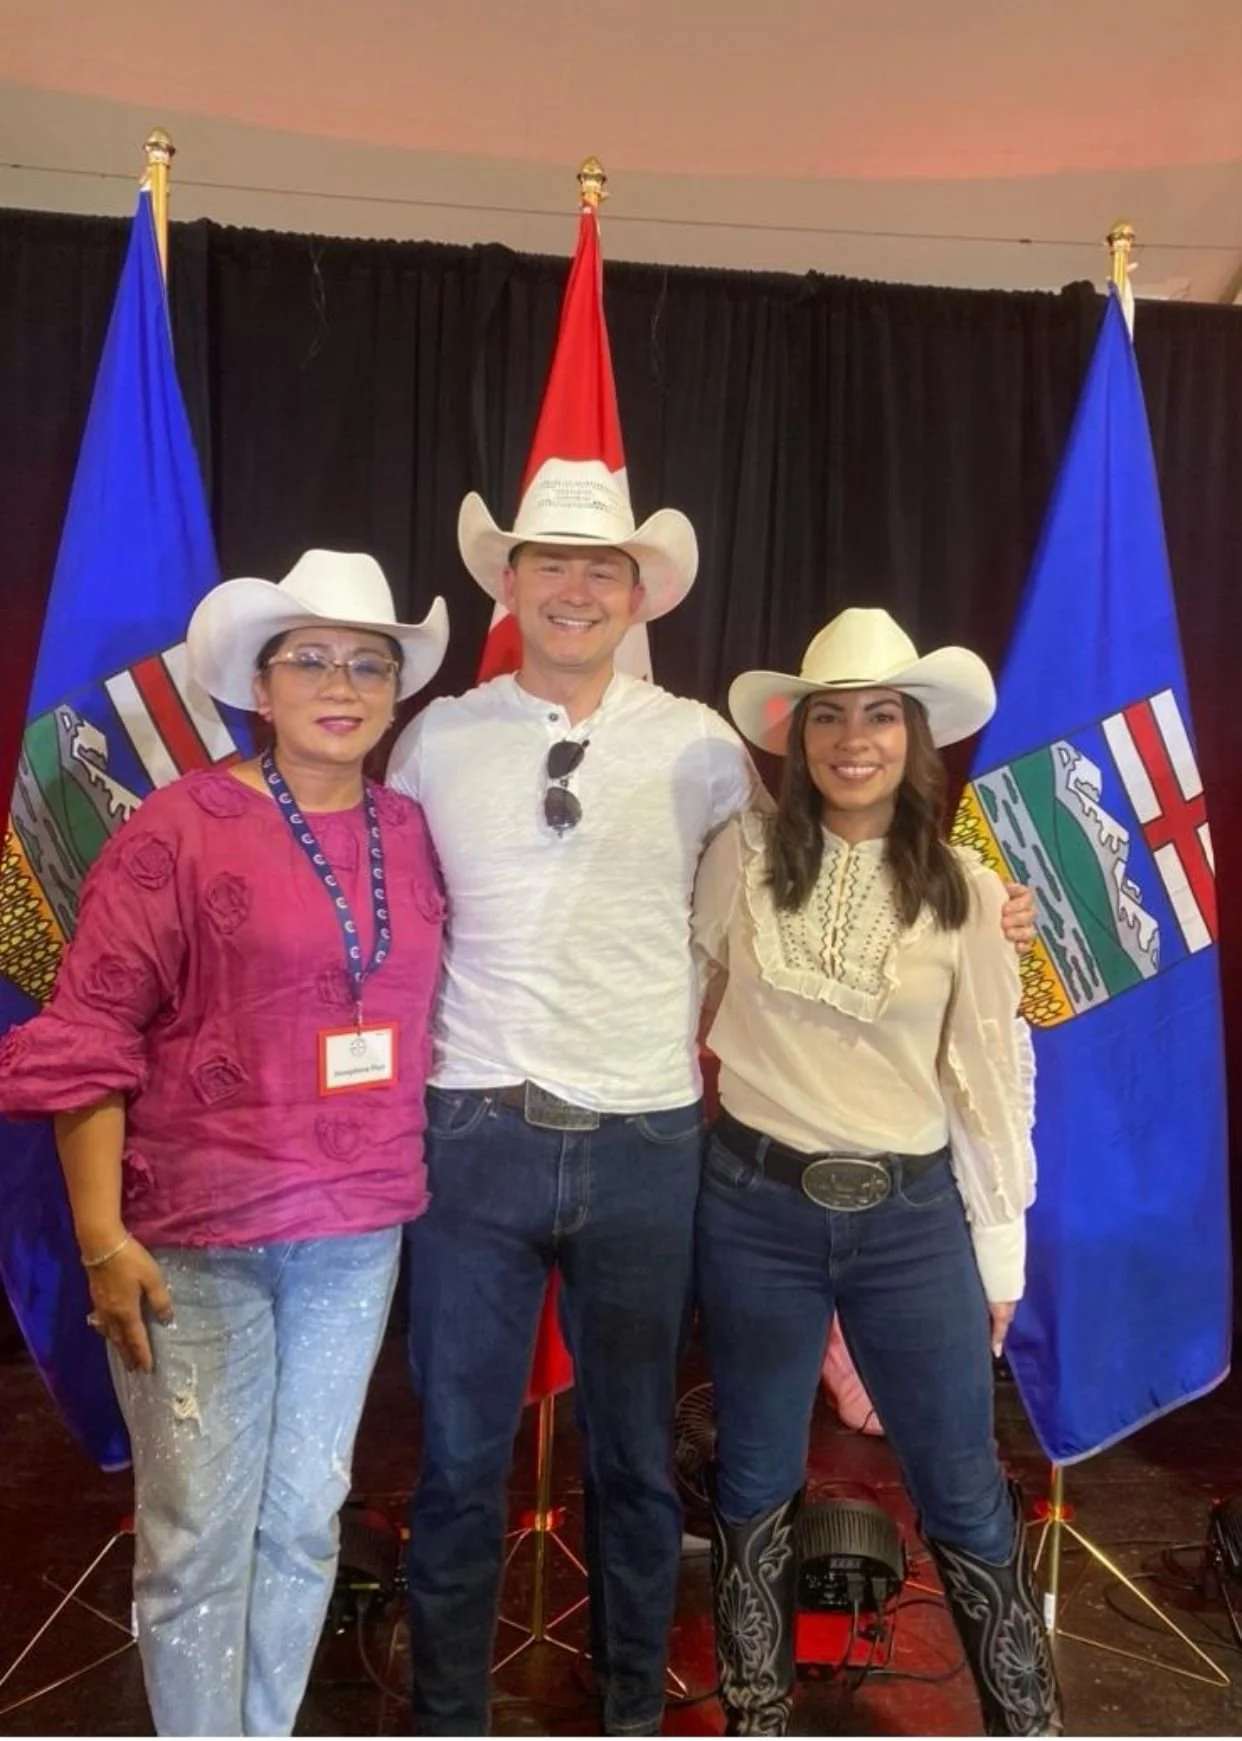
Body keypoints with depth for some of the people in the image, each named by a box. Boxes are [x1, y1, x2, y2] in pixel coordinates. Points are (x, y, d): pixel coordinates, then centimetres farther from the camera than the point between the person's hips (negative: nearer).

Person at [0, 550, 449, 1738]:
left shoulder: (410, 835, 5)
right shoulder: (182, 825, -8)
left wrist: (409, 1183, 9)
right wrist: (103, 1239, -12)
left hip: (358, 1237, 4)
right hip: (197, 1237, -4)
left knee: (306, 1520, 16)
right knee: (197, 1536, 6)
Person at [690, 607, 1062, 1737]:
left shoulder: (963, 890, -3)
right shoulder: (743, 857, -4)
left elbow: (989, 1074, 2)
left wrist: (1000, 1246, 4)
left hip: (912, 1216, 0)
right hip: (755, 1205, 1)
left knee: (966, 1498, 9)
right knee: (756, 1484, 15)